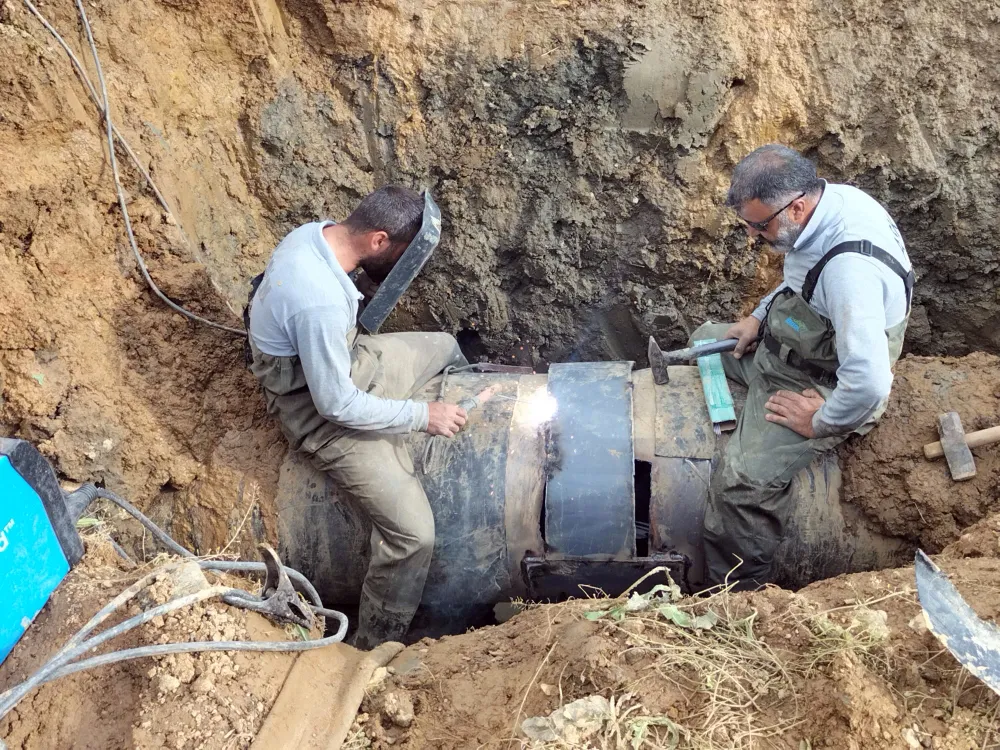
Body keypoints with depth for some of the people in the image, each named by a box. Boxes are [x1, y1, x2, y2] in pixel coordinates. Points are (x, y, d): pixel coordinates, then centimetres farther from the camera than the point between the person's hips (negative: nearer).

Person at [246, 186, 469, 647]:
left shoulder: (316, 232, -11)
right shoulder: (320, 303, -38)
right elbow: (337, 404, -29)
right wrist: (423, 416, -21)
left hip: (344, 361, 10)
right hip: (323, 410, -9)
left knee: (446, 348, 26)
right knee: (413, 533, -14)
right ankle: (374, 646, 8)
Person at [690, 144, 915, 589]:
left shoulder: (849, 267, -39)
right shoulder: (828, 199, -9)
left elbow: (869, 384, -42)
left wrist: (819, 422, -25)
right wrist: (760, 315, 4)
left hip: (819, 384, -10)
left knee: (743, 481, -25)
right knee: (704, 342, 24)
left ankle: (735, 593, -2)